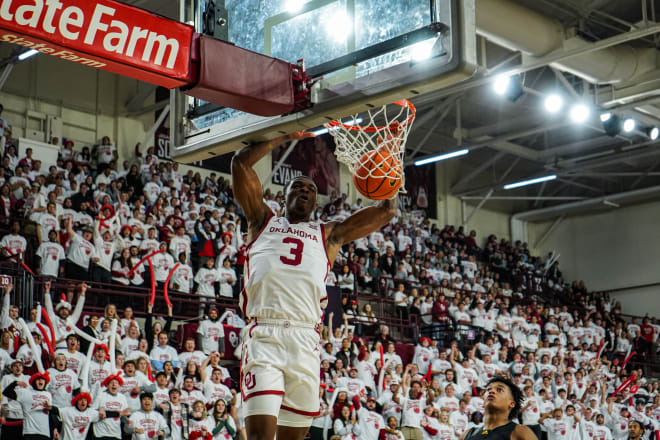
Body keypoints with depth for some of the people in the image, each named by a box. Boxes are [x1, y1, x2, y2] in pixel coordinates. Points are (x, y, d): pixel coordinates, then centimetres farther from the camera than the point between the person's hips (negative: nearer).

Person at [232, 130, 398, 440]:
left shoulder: (329, 234, 24)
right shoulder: (263, 222, 22)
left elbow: (387, 211, 21)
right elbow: (241, 163, 15)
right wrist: (284, 136, 19)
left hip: (305, 342, 2)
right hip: (264, 336, -2)